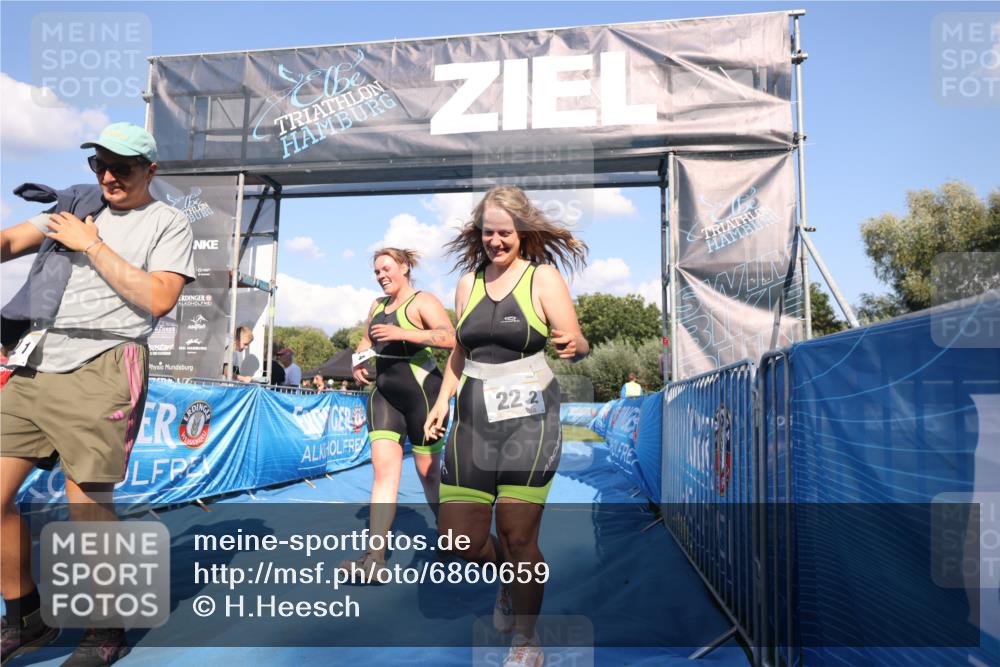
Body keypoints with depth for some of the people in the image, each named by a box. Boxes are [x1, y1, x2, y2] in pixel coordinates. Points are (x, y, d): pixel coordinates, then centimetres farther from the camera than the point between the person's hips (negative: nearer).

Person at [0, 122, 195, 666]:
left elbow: (159, 299, -9)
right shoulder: (77, 210, 19)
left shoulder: (168, 223, 5)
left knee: (87, 503, -5)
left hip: (103, 369, -6)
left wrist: (93, 246, -5)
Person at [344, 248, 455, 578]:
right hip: (383, 393, 6)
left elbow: (450, 338, -23)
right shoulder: (378, 304, 14)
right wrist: (358, 364, 8)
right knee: (384, 469, -5)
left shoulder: (422, 301, -8)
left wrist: (403, 333, -30)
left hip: (421, 391, -6)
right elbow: (366, 340, 29)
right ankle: (374, 557, -8)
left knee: (428, 471, 7)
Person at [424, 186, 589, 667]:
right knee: (459, 536, 3)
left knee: (517, 535, -2)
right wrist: (442, 402, 12)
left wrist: (573, 347, -31)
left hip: (527, 416, -4)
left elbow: (577, 344, -8)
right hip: (473, 416, 5)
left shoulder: (543, 278, -1)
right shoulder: (468, 282, 12)